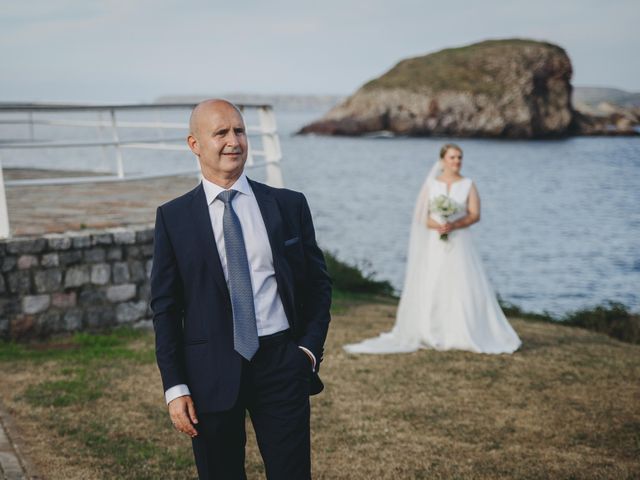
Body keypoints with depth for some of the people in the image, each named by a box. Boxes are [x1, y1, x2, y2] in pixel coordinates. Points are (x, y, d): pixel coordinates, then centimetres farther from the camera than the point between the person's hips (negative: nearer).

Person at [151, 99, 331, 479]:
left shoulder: (290, 205, 4)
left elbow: (319, 283, 11)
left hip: (282, 363, 1)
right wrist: (175, 387, -4)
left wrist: (310, 348, -2)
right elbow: (165, 306, 1)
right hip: (211, 372, 0)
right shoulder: (173, 217, 1)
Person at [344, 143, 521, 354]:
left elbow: (475, 215, -4)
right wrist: (436, 225, -19)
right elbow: (420, 215, 1)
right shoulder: (431, 184, 6)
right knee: (429, 290, -3)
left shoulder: (468, 185, 5)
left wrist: (454, 225, -20)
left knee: (466, 288, -6)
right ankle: (429, 336, 2)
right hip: (435, 245, 0)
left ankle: (468, 336, 1)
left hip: (459, 244, 0)